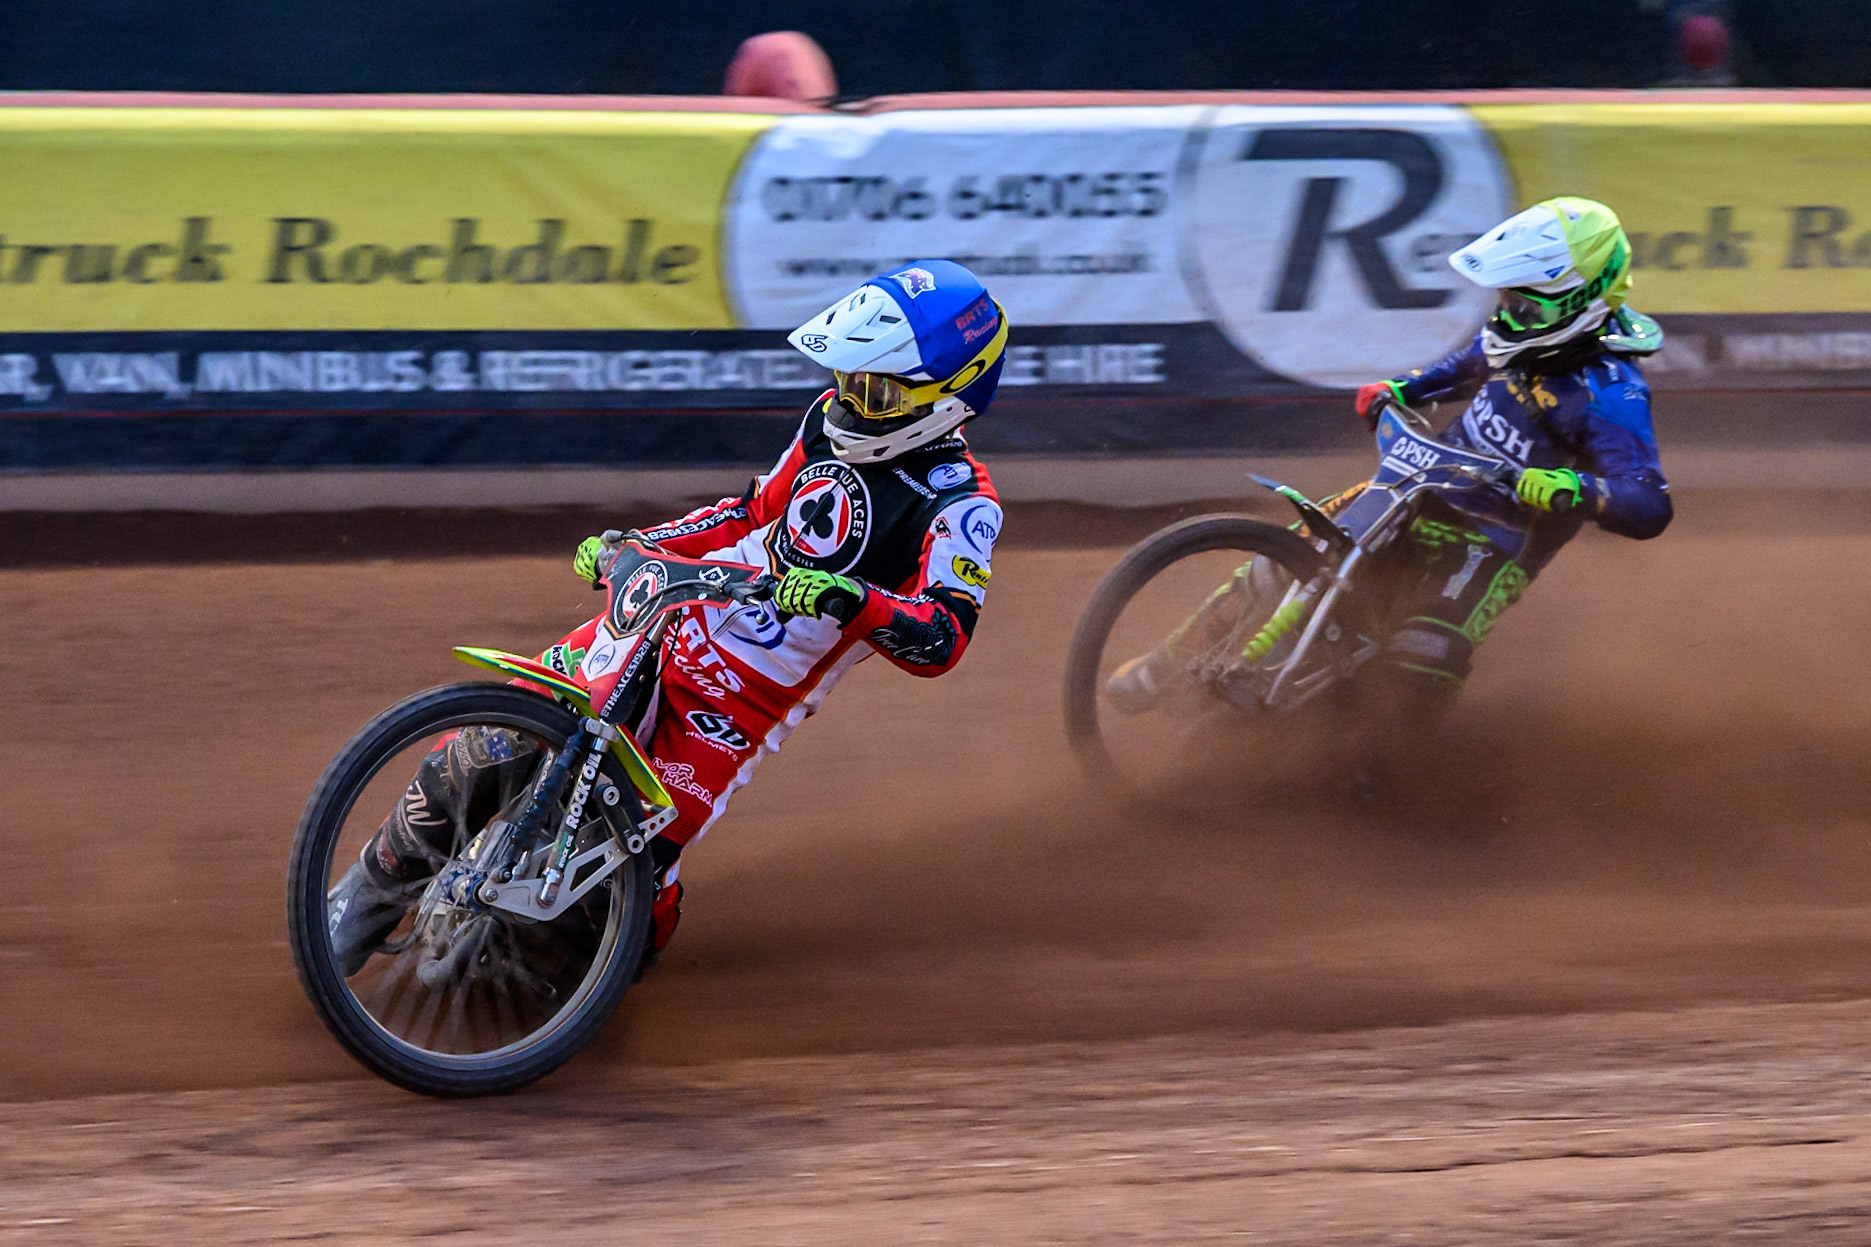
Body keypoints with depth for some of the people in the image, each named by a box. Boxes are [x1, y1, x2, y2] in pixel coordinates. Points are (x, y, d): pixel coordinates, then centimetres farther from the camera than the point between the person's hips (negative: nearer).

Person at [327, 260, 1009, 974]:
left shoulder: (960, 506, -13)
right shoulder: (834, 421, 7)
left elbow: (942, 640, -27)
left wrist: (853, 600, -44)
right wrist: (634, 544, 13)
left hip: (740, 709, -5)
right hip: (664, 624, 5)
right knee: (492, 746, -11)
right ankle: (376, 890, 8)